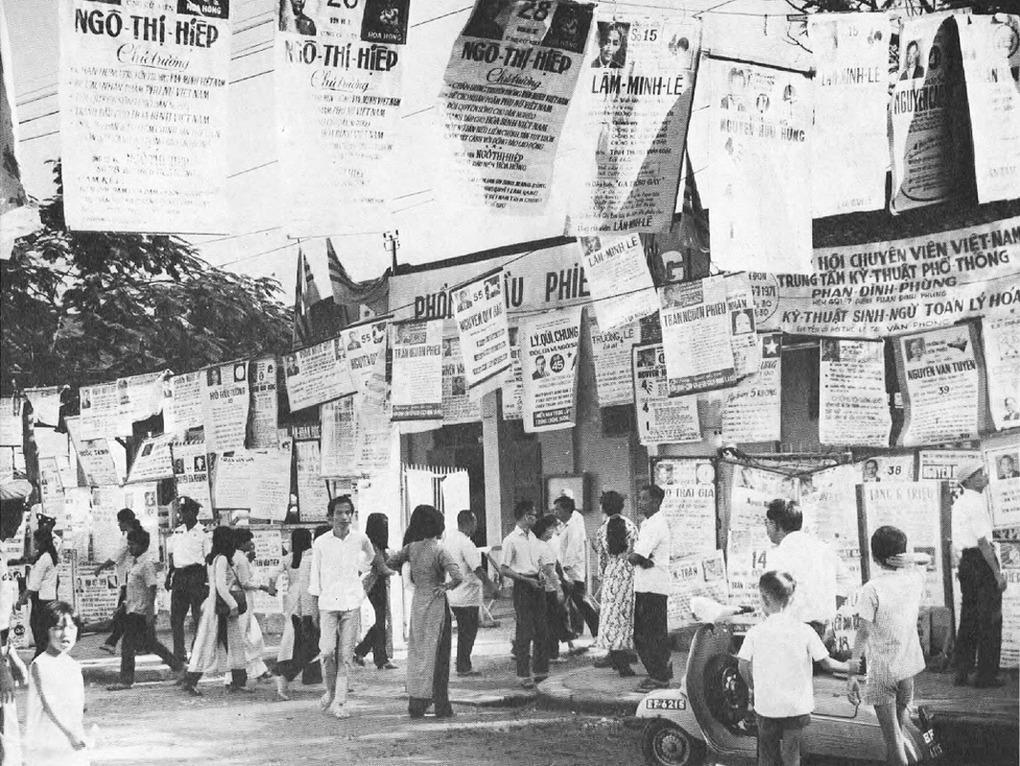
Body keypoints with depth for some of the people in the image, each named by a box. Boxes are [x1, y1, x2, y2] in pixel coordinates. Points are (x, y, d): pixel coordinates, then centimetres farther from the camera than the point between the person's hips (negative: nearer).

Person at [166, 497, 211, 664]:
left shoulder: (203, 532, -2)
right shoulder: (177, 532, 14)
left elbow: (208, 558, -4)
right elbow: (170, 556, 20)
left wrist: (207, 580, -10)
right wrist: (169, 576, 13)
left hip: (196, 575, -6)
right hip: (179, 577, 6)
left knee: (198, 616, -3)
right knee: (175, 617, 5)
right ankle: (179, 654, 13)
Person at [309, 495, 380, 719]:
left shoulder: (360, 538, 1)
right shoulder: (321, 543, -2)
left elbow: (370, 556, 26)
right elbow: (315, 577, 4)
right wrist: (314, 606, 3)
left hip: (352, 602, 1)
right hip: (328, 602, -1)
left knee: (345, 655, -2)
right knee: (327, 651, -10)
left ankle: (339, 703, 1)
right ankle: (331, 691, 14)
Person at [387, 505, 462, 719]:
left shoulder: (411, 548, -1)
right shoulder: (440, 552, -15)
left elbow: (389, 563, 9)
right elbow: (457, 577, -26)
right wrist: (446, 587, -7)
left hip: (417, 603, 5)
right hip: (436, 605, -5)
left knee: (417, 652, 13)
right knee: (437, 655, 4)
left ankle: (415, 704, 14)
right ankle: (441, 706, 8)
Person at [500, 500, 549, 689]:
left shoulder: (532, 537, 13)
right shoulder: (511, 540, -10)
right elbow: (504, 569, -12)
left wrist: (541, 577, 7)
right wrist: (527, 580, -16)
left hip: (536, 585, 7)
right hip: (522, 587, -7)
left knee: (542, 630, 9)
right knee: (525, 632, -4)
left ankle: (541, 670, 19)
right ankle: (523, 675, 2)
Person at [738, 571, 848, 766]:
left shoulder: (755, 632, -8)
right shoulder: (804, 631, -9)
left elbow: (743, 666, -4)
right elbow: (826, 663, -2)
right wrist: (847, 666, 17)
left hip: (766, 706, 0)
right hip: (796, 706, 0)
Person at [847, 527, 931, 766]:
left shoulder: (871, 590, -18)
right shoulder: (915, 578, -4)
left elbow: (863, 632, -20)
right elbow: (927, 558, 19)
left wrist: (852, 674, -16)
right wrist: (911, 559, -5)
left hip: (882, 670, -5)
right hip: (909, 665, 5)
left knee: (891, 735, -1)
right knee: (901, 716, 28)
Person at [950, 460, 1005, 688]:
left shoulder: (958, 504, 15)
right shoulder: (976, 502, -14)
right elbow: (982, 541, -18)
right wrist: (998, 572, -16)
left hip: (965, 561, 9)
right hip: (981, 560, -9)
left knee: (968, 618, 13)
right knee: (990, 619, -2)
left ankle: (961, 673, 16)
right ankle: (986, 675, 0)